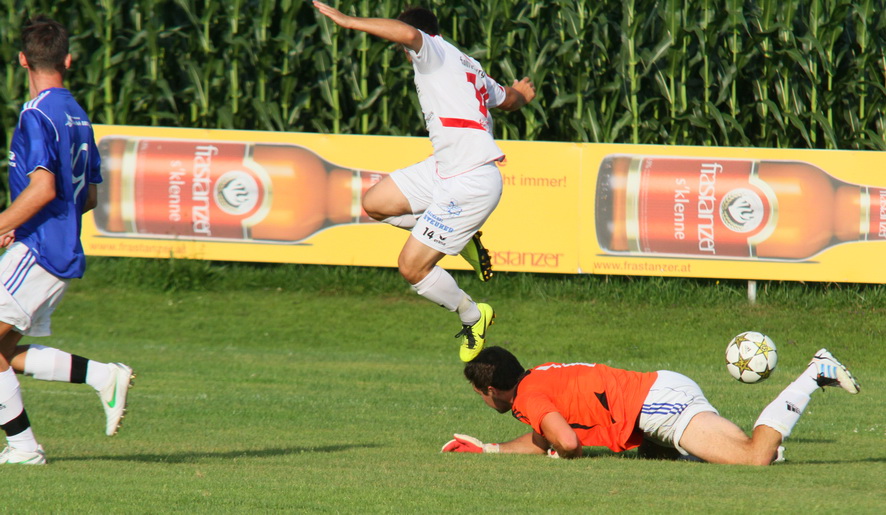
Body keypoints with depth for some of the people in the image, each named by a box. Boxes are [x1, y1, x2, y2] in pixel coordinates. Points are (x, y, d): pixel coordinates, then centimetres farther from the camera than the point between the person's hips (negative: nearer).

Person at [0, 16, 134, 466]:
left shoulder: (37, 116, -13)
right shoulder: (78, 116, 15)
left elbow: (43, 188, -24)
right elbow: (89, 196, 21)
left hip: (36, 251, -9)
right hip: (64, 253, 9)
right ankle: (104, 377, 4)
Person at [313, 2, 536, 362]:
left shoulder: (433, 52, -7)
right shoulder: (469, 67, 18)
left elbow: (406, 33, -32)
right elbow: (509, 99, 34)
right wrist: (520, 93, 59)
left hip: (470, 184, -9)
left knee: (412, 267, -4)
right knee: (375, 203, 13)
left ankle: (473, 317, 16)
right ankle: (465, 240, 19)